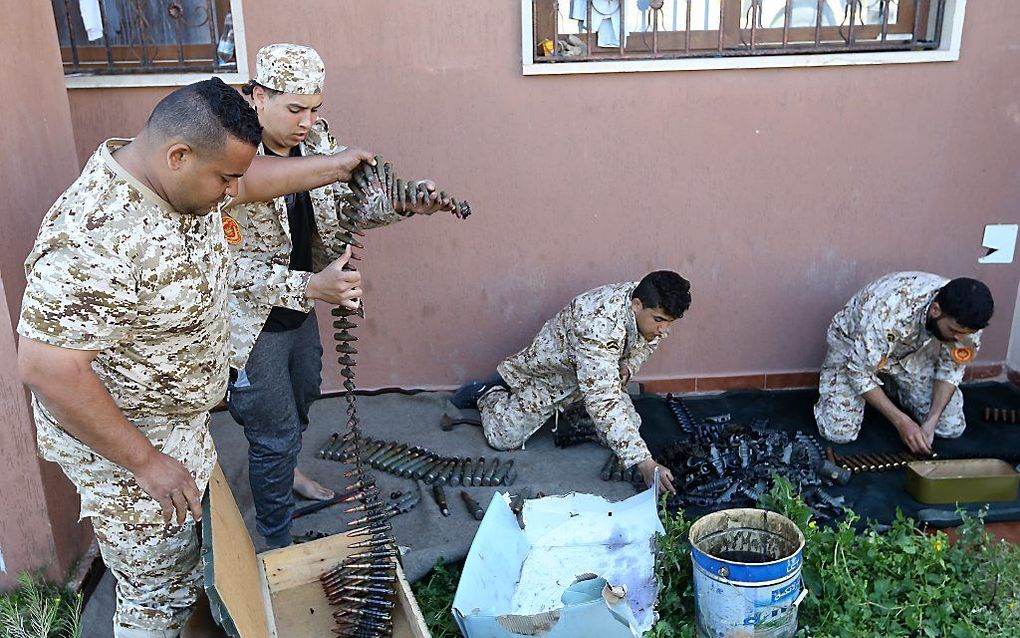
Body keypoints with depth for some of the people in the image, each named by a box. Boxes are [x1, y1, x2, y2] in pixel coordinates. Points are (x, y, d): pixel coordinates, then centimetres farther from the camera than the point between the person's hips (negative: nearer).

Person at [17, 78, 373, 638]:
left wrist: (337, 166, 18)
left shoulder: (184, 179, -8)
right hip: (119, 444, -9)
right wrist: (145, 461, -27)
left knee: (193, 542, 29)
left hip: (181, 420, 9)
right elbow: (46, 367, -35)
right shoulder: (97, 239, -36)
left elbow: (254, 179, 12)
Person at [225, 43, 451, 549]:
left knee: (301, 399, 30)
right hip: (254, 323, -7)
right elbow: (231, 262, -30)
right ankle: (278, 546, 30)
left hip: (301, 313, 8)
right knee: (276, 433, 6)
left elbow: (348, 207, 2)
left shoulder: (316, 141, -5)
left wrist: (403, 205, -17)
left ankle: (284, 471, 61)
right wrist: (310, 286, -41)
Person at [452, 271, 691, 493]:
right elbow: (602, 400, -50)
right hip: (548, 373, -6)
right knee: (504, 438, -5)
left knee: (628, 429, -2)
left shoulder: (650, 305, -20)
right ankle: (488, 393, 28)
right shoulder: (599, 325, -45)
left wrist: (628, 366, -16)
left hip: (598, 374, 7)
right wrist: (645, 464, -53)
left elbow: (647, 340, 6)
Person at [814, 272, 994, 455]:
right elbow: (860, 372, -30)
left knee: (952, 427, -5)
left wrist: (931, 421, -23)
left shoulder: (965, 318, -27)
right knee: (839, 432, -18)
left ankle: (893, 387, 20)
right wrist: (902, 422, -31)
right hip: (853, 347, -4)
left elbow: (952, 367, -12)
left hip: (913, 349, 4)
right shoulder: (886, 315, -43)